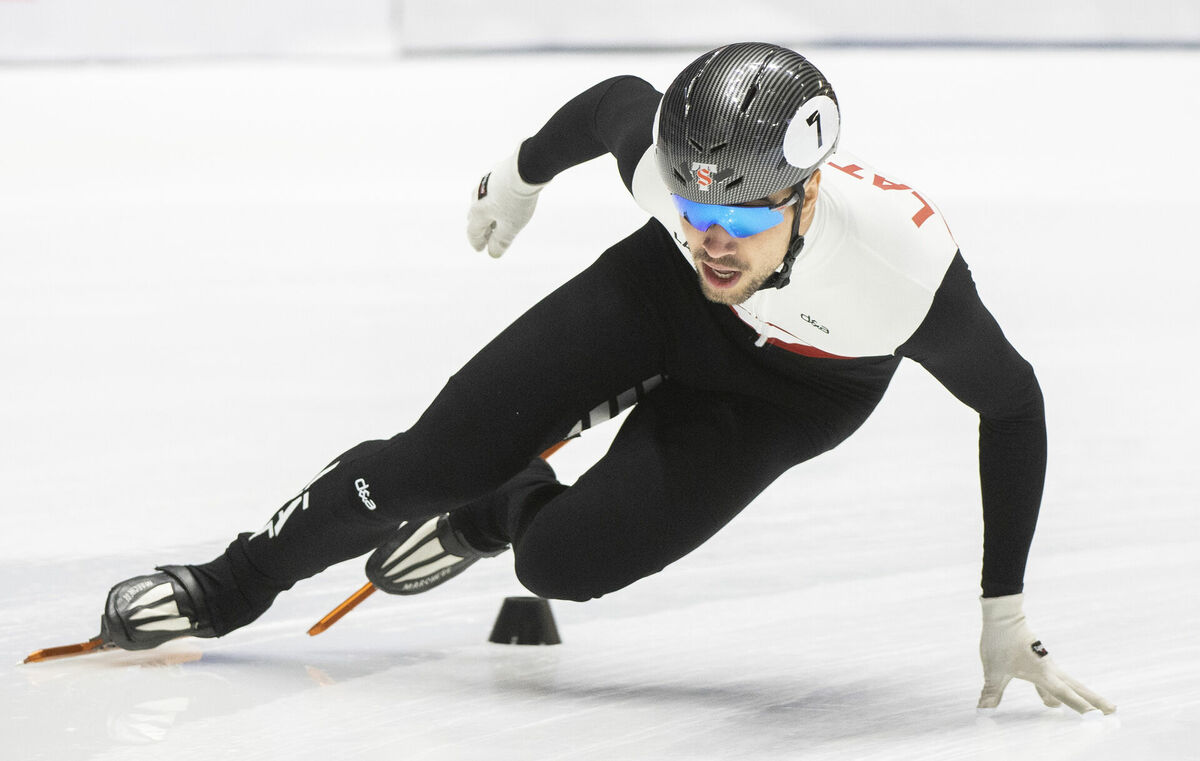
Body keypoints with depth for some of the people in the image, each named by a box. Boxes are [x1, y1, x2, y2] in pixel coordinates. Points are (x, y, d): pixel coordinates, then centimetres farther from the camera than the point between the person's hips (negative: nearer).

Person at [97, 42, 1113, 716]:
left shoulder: (905, 262, -43)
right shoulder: (665, 156, -36)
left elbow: (1013, 404, -26)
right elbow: (615, 100, -10)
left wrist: (1006, 617, -23)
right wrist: (525, 174, 11)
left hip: (790, 390, -1)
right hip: (661, 303, 2)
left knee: (563, 559, -15)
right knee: (432, 460, -6)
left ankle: (501, 511, 23)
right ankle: (230, 587, 19)